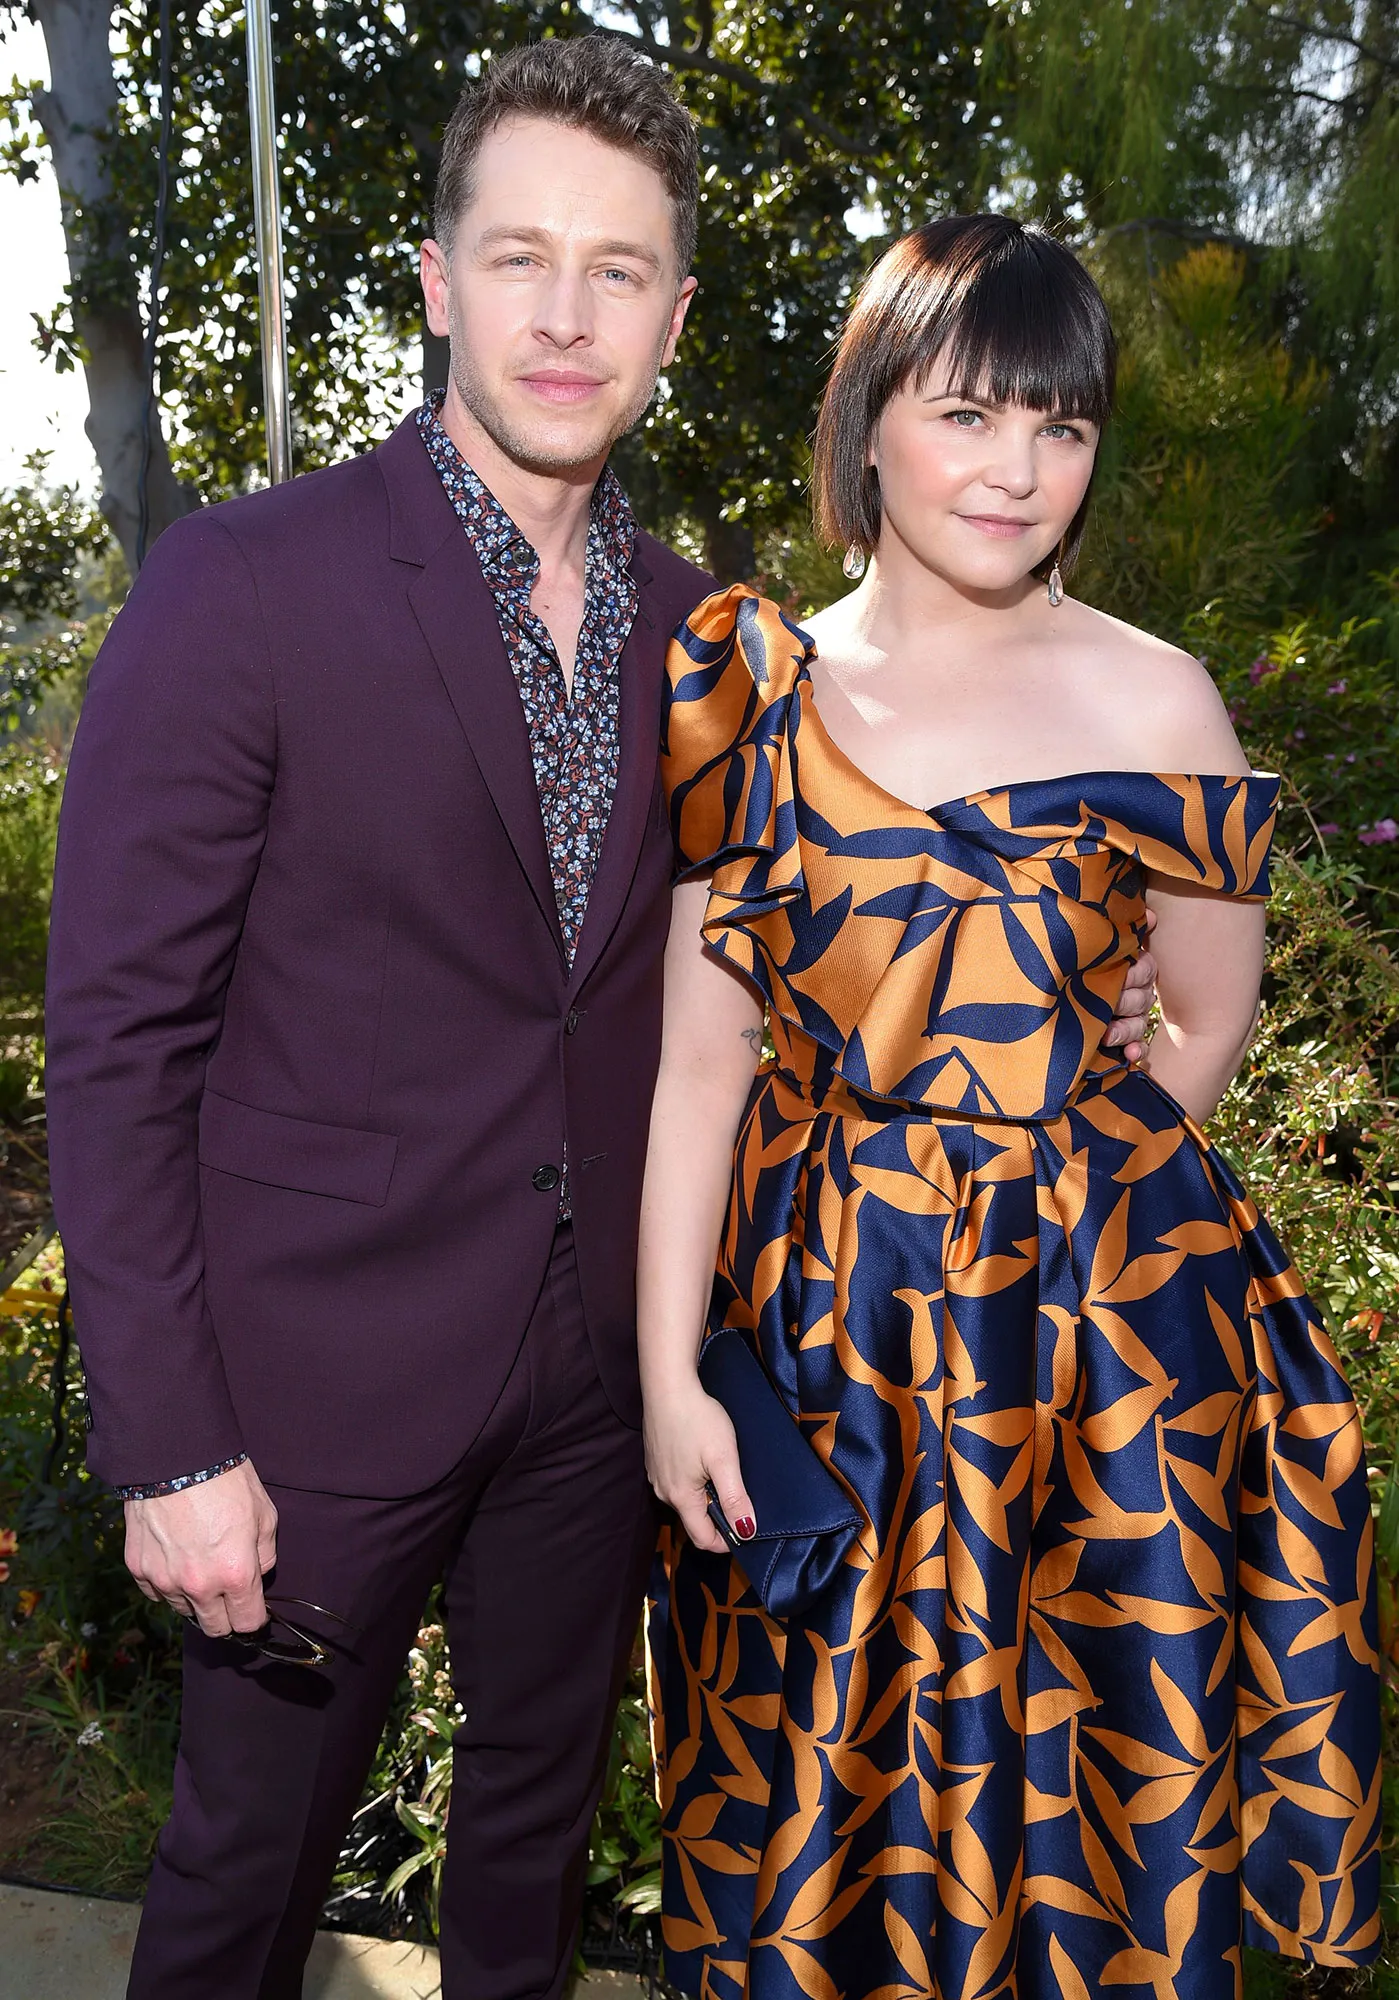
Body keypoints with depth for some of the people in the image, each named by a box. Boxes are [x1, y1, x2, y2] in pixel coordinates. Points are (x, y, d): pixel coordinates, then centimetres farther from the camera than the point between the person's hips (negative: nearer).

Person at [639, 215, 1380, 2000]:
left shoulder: (1152, 702, -4)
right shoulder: (754, 693, -1)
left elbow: (1210, 1015, 7)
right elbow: (697, 1056, -3)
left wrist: (1060, 1185, 2)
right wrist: (667, 1373, -5)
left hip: (1102, 1318, -1)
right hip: (816, 1316, 2)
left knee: (1086, 1778, 14)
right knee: (820, 1790, 18)